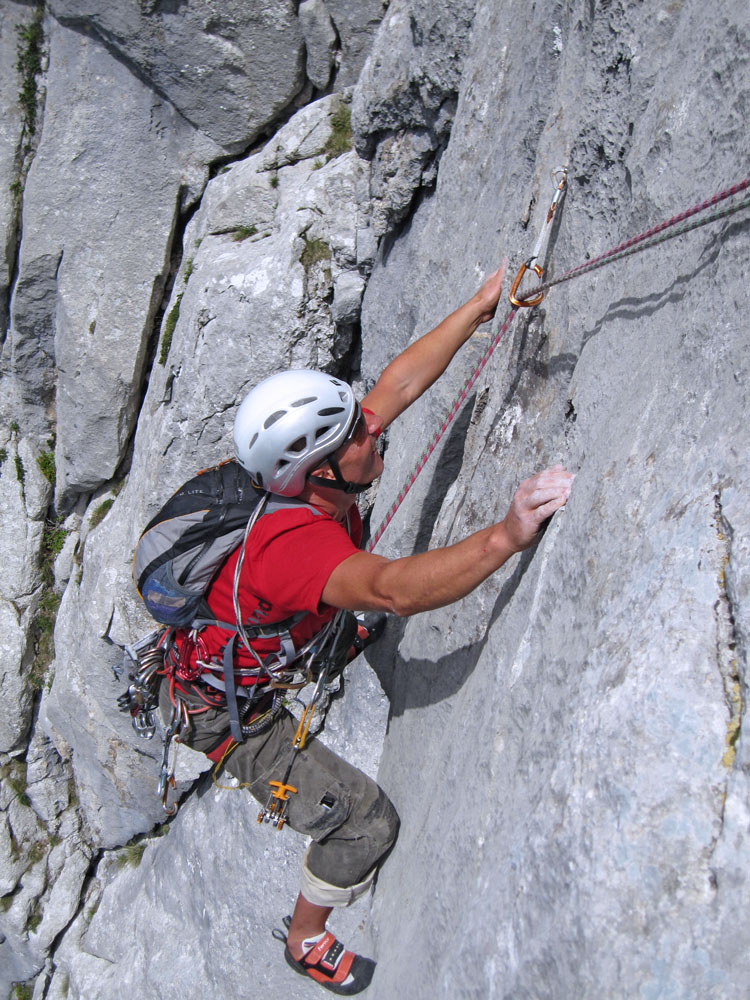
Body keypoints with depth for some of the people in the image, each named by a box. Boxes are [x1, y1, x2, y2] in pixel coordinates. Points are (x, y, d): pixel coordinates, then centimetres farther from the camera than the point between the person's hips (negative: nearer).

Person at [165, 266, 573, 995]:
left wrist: (479, 308, -12)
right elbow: (396, 590, -61)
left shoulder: (310, 481, -19)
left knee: (368, 641, 33)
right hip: (228, 711, -9)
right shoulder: (295, 543, -43)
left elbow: (400, 383, -15)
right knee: (365, 820, -3)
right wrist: (505, 537, -65)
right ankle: (306, 940, 26)